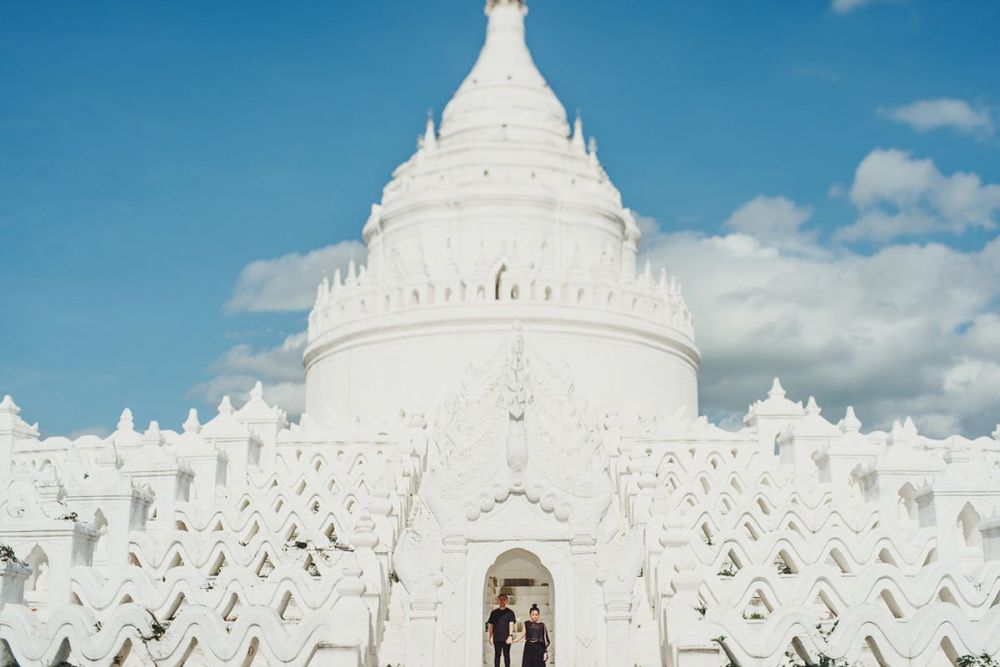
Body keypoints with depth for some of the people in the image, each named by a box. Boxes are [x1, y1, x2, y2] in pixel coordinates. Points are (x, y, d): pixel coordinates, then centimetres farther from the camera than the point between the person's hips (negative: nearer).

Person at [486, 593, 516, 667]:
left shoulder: (510, 612, 2)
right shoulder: (494, 612, 10)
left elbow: (511, 624, -6)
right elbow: (491, 625, 11)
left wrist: (510, 635, -17)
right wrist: (490, 637, 5)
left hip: (506, 638, -2)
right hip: (497, 638, 2)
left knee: (506, 655, 3)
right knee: (497, 655, 4)